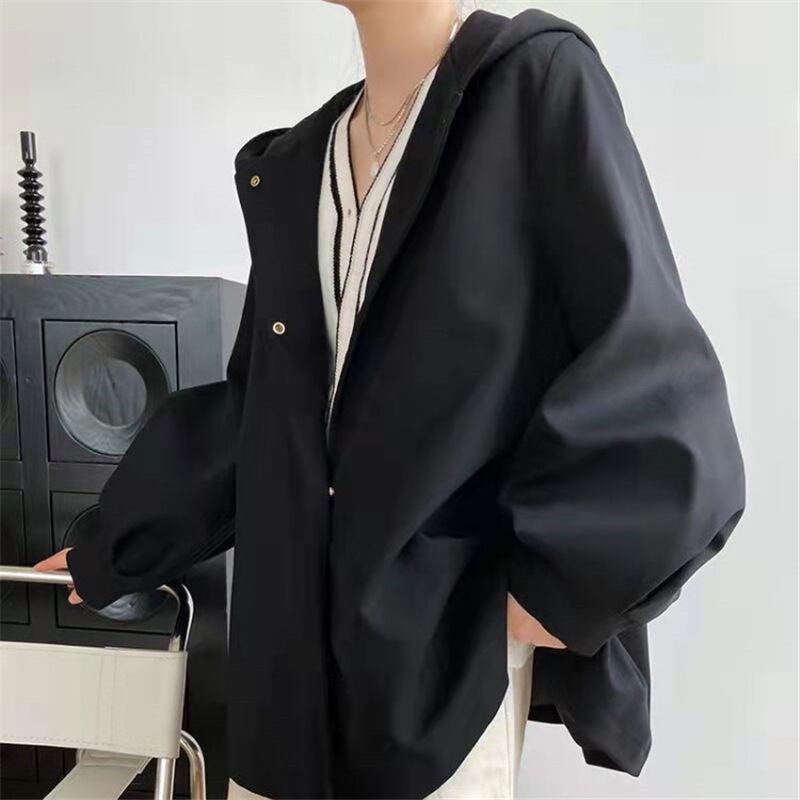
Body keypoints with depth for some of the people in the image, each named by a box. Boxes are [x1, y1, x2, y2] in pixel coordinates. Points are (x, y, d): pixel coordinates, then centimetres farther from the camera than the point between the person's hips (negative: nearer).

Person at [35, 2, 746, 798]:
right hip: (296, 616, 6)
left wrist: (557, 579, -12)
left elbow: (653, 365, -12)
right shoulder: (293, 168, 10)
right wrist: (114, 550, 19)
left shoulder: (542, 80, -7)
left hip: (449, 627, -5)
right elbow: (254, 404, 13)